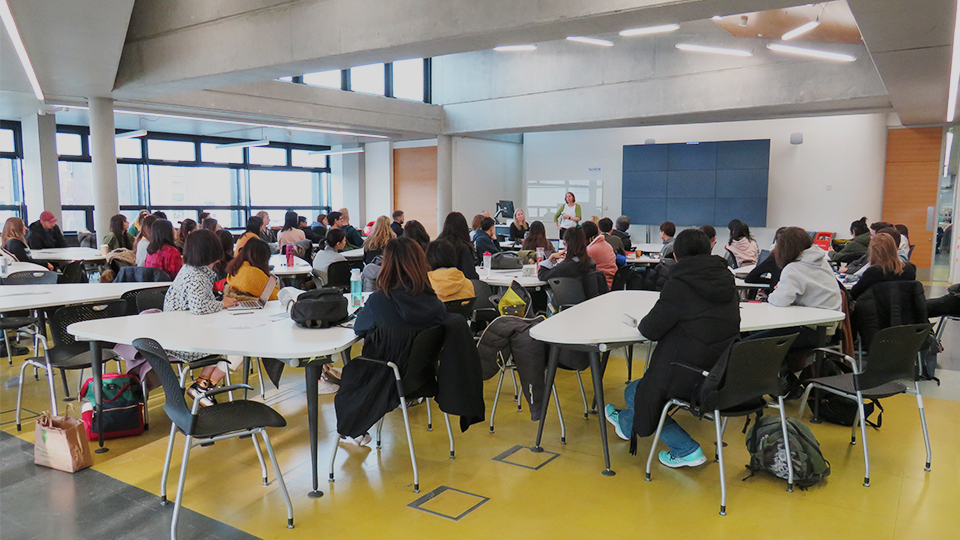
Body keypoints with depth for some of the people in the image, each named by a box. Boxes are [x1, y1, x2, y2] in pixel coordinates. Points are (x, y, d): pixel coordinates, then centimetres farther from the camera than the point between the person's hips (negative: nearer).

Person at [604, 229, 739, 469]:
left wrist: (641, 322, 11)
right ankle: (626, 422, 46)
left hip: (692, 379, -8)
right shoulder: (726, 281, 5)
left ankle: (687, 450, 13)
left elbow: (650, 330, -11)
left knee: (634, 392, 14)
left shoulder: (679, 287, -17)